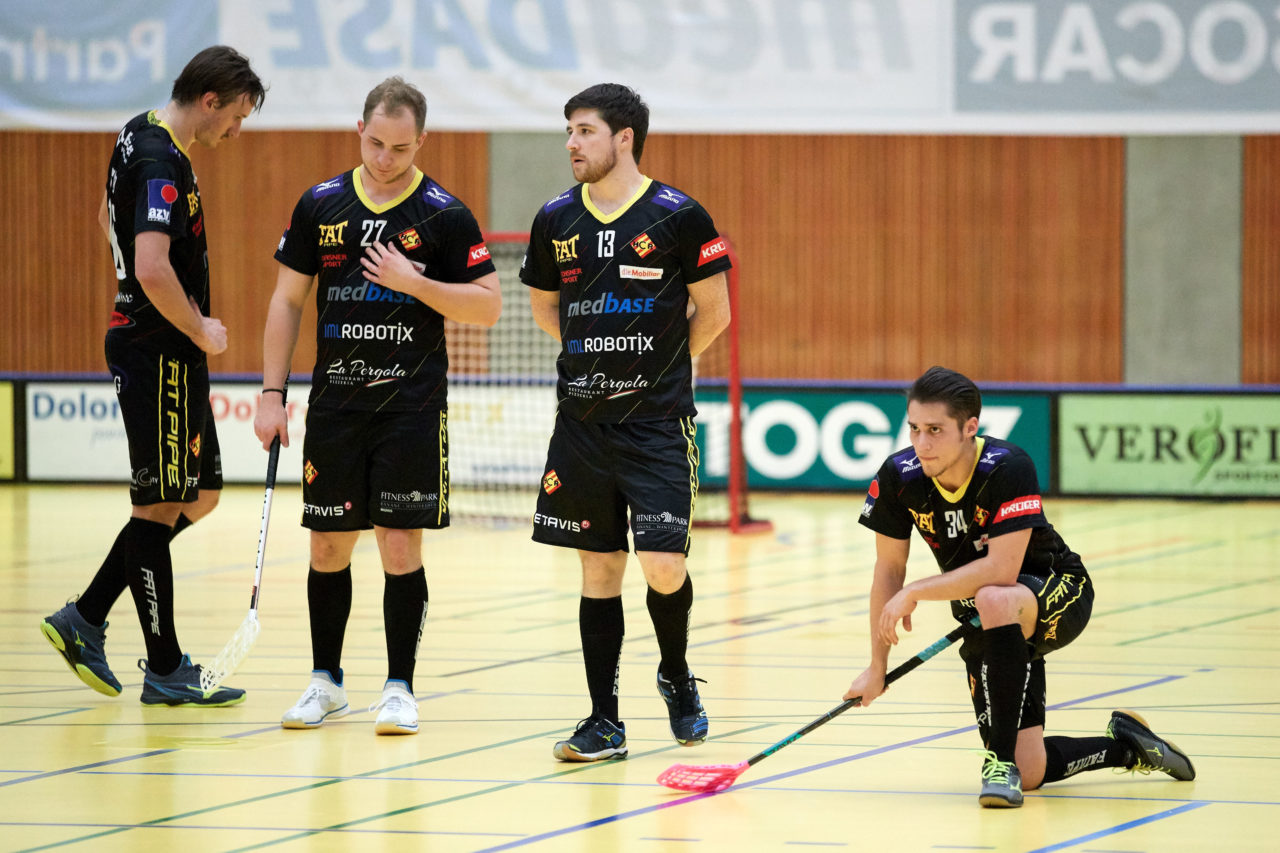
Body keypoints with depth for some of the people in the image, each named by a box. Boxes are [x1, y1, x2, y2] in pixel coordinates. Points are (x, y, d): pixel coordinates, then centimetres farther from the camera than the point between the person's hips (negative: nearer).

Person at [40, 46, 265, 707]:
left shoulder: (140, 136, 12)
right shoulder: (161, 164, -20)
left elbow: (109, 219, 29)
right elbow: (153, 270, -31)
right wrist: (201, 330, -15)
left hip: (171, 355, 10)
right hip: (159, 353, -10)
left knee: (199, 496, 15)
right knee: (159, 505, -3)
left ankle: (84, 621, 17)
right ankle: (164, 671, 4)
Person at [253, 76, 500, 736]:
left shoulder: (444, 215, -4)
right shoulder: (321, 205, 4)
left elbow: (487, 306, -4)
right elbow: (287, 299, 9)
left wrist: (415, 283, -17)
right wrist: (272, 393, 3)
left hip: (412, 408, -3)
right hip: (334, 403, 3)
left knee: (401, 546, -4)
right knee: (328, 546, 7)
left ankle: (399, 688, 3)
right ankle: (325, 680, 19)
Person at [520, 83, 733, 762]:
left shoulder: (678, 217, -8)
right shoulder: (555, 221, 5)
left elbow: (714, 312, 0)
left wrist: (657, 363, 7)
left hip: (658, 422, -4)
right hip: (583, 420, 4)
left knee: (663, 565, -11)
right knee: (599, 569, 6)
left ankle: (676, 676, 18)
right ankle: (603, 722, 11)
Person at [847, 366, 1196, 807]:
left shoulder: (1008, 469, -29)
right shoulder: (898, 478, -14)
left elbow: (1001, 570, -34)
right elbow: (889, 568, -3)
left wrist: (914, 593, -30)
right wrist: (877, 666, -4)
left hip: (1057, 593, -5)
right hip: (985, 622, 5)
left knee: (994, 600, -42)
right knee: (1030, 772, -6)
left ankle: (1002, 762, -32)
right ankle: (1125, 744, 26)